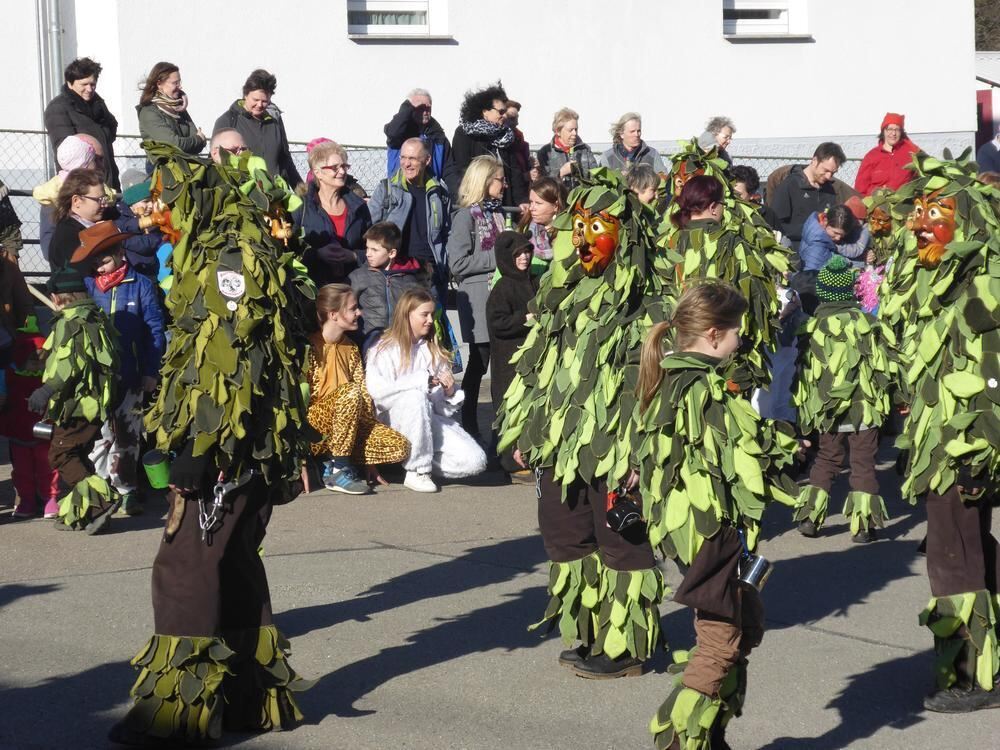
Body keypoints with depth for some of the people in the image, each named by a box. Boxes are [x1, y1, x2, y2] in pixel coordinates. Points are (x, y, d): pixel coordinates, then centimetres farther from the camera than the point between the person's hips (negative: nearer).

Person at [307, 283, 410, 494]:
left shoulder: (350, 348, 11)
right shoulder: (311, 347, -11)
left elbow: (365, 398, 9)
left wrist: (371, 461, 6)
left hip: (347, 426, 6)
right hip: (314, 425, -6)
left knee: (399, 447, -15)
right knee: (351, 392, -34)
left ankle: (332, 461, -1)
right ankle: (338, 470, -22)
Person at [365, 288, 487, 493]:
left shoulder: (433, 351, 17)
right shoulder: (385, 349, -1)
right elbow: (376, 389, -21)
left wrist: (450, 391, -7)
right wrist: (424, 379, -20)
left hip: (431, 419, 4)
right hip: (396, 420, -4)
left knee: (475, 461, -19)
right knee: (416, 396, -38)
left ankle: (414, 459, 5)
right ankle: (417, 472, -24)